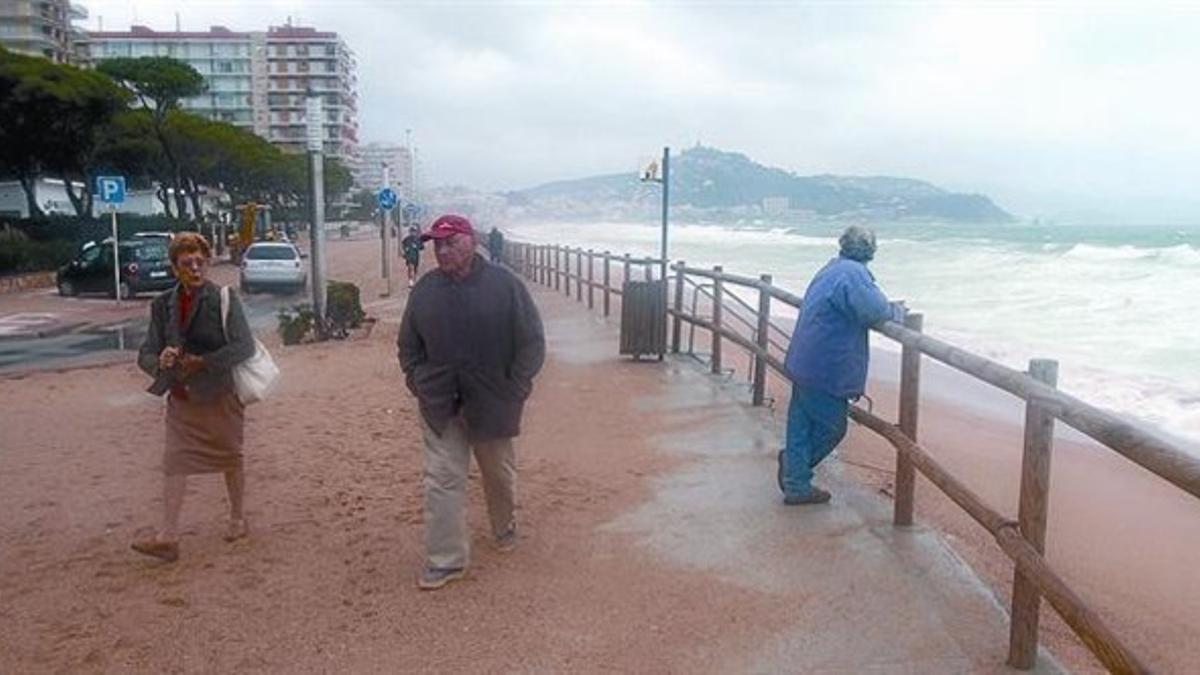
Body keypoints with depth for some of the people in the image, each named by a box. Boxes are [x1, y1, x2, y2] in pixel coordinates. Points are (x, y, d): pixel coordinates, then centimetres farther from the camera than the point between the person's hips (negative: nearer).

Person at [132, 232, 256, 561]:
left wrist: (202, 362, -19)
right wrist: (160, 361, -19)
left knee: (230, 458, 12)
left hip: (220, 394, -3)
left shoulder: (224, 299, -8)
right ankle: (168, 536, -2)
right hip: (181, 396, 3)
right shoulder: (163, 304, 3)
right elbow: (145, 353, 5)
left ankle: (237, 518, 31)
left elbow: (245, 346, -14)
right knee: (175, 461, -4)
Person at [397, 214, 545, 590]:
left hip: (492, 403, -2)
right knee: (441, 481, 0)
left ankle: (504, 527, 45)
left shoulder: (504, 285, -9)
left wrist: (516, 390, -11)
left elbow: (532, 342, -7)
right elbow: (408, 345, 12)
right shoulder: (425, 289, 1)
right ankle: (445, 560, 10)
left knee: (499, 474, 18)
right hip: (440, 406, 2)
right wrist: (418, 383, 1)